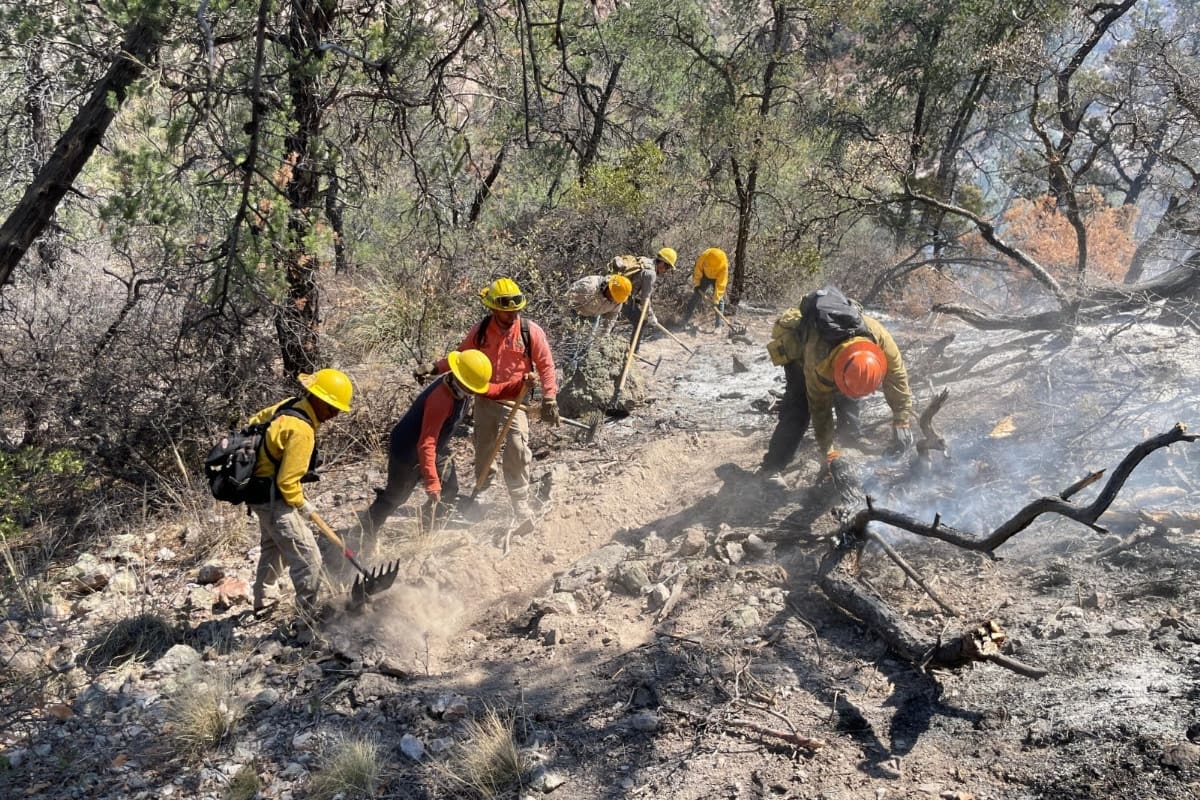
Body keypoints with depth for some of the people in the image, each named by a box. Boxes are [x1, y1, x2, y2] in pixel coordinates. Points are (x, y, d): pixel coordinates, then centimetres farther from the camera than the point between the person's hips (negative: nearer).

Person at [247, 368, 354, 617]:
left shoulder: (290, 406, -2)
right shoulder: (301, 430, -28)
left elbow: (255, 421, 15)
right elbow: (287, 482, -25)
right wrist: (303, 506, -9)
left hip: (262, 493, 11)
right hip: (275, 500, -11)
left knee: (272, 549, 29)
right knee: (308, 559, -10)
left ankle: (261, 604, 46)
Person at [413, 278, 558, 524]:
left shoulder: (531, 331, -9)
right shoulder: (480, 331, -3)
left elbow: (546, 365, -3)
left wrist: (549, 398, -9)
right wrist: (434, 368, -4)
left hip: (514, 401, -3)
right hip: (485, 400, 3)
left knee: (517, 453, -13)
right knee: (483, 450, 17)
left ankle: (521, 505, -3)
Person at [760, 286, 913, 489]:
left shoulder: (878, 335, -39)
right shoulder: (818, 360, -45)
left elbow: (896, 375, -23)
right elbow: (820, 411, -33)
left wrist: (901, 423, -21)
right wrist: (832, 456, -31)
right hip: (797, 346, -5)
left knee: (848, 403, -1)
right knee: (799, 408, -18)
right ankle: (770, 469, -16)